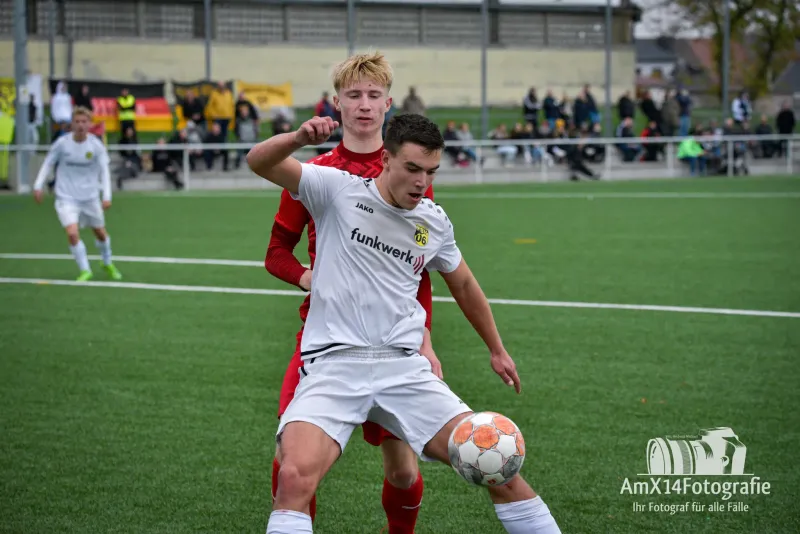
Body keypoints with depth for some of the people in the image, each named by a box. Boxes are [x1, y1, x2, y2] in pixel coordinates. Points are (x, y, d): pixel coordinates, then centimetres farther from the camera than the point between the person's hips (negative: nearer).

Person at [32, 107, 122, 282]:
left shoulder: (96, 145, -10)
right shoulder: (62, 143, -11)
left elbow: (104, 171, -7)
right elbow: (48, 163, 2)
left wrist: (107, 196, -15)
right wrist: (38, 186, -4)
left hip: (90, 198, 2)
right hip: (66, 197, -2)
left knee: (100, 233, 16)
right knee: (72, 234, -19)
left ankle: (108, 263, 44)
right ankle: (85, 271, -2)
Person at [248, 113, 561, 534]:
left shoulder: (435, 222, 11)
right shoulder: (339, 190, 0)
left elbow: (463, 284, 29)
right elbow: (259, 162, -9)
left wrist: (497, 350, 37)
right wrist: (300, 137, -30)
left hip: (404, 368, 4)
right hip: (333, 364, -3)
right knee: (294, 477, -30)